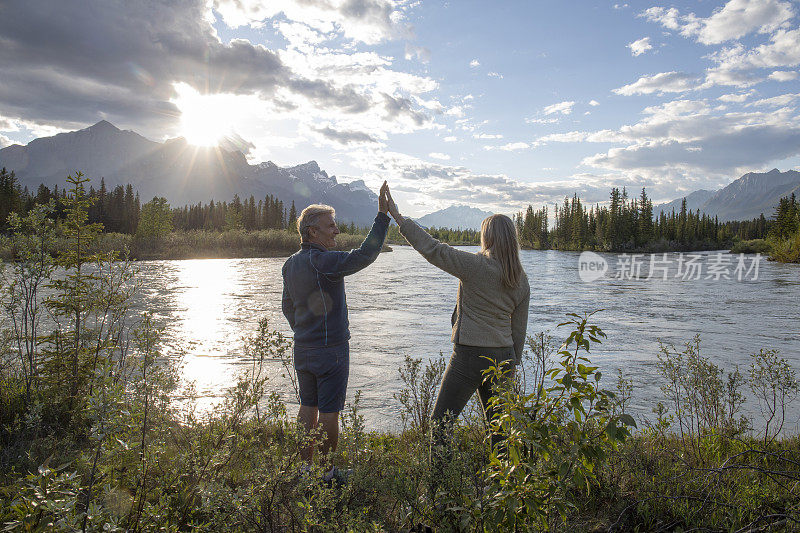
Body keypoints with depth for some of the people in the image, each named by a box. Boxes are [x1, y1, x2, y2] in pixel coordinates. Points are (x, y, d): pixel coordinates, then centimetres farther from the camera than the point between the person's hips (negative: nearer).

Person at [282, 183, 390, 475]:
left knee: (308, 407, 17)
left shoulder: (291, 264, 8)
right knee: (329, 411, 4)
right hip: (331, 349, -8)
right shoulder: (323, 262, -20)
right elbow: (364, 254, -30)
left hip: (302, 349, 8)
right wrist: (383, 214, -29)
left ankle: (305, 464, 26)